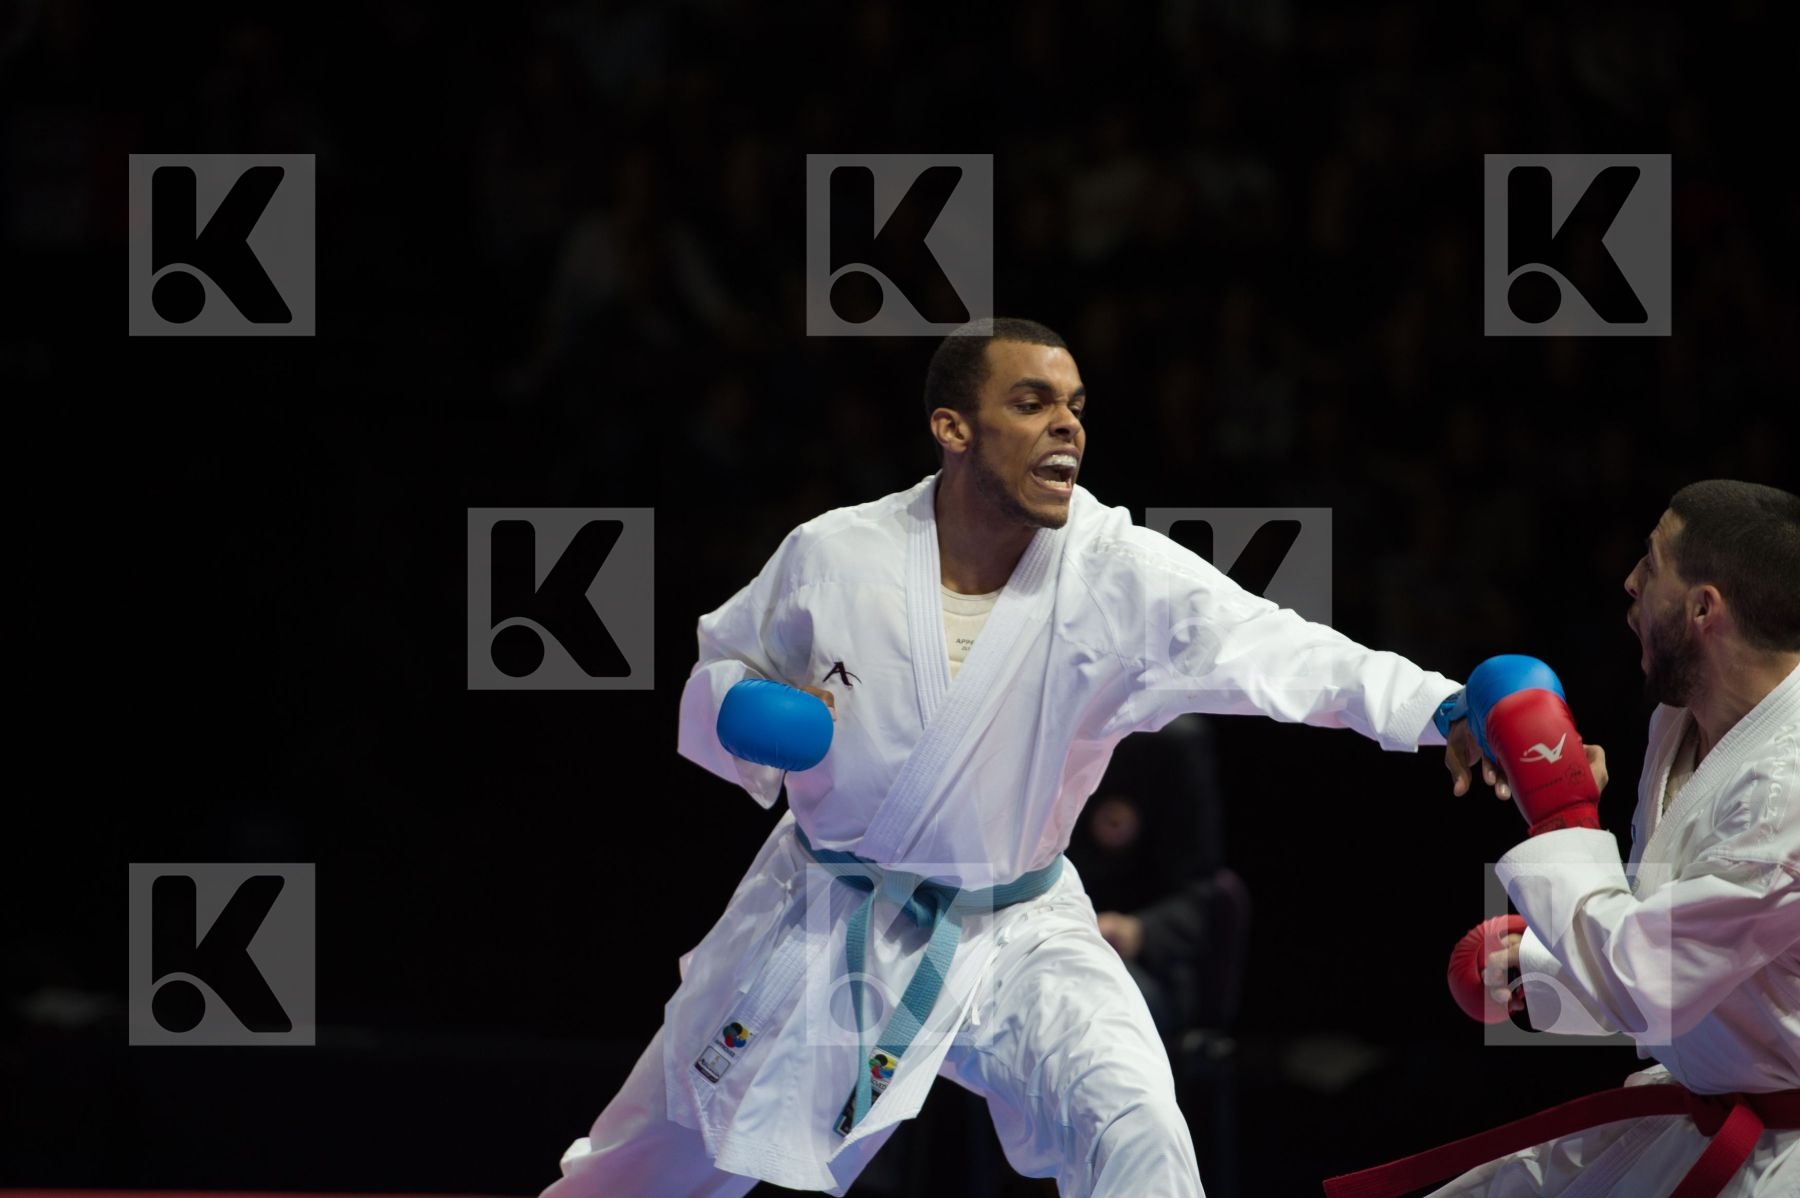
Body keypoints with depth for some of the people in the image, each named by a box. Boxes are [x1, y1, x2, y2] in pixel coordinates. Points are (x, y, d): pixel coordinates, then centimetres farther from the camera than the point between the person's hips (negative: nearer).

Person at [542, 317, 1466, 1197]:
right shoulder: (835, 556, -14)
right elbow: (723, 665, 5)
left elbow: (1294, 657, -31)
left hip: (1011, 936, -1)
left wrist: (1452, 710, -48)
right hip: (820, 924, 1)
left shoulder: (1122, 578, -19)